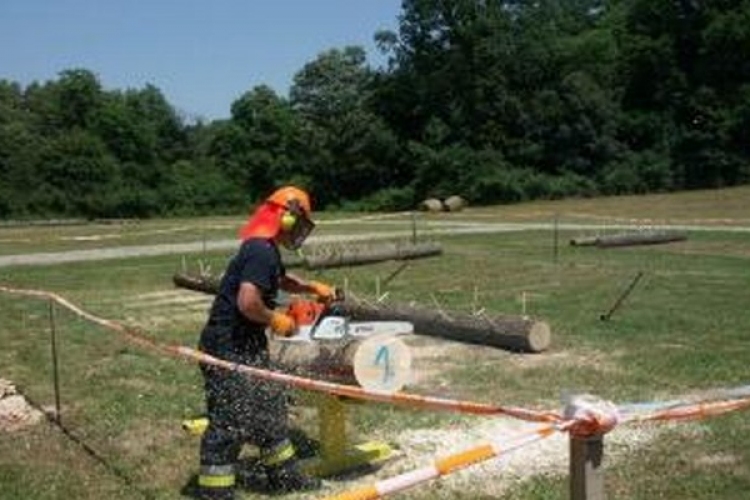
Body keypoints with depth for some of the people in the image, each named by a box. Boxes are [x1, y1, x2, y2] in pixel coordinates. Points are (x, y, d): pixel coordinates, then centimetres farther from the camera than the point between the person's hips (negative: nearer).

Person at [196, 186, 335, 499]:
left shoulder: (267, 251, 11)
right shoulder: (261, 252, -21)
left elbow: (283, 281, 32)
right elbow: (248, 302, -32)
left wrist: (313, 287, 18)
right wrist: (276, 320, -15)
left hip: (248, 346, 11)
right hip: (228, 349, -11)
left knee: (270, 408, 19)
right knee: (229, 423, -4)